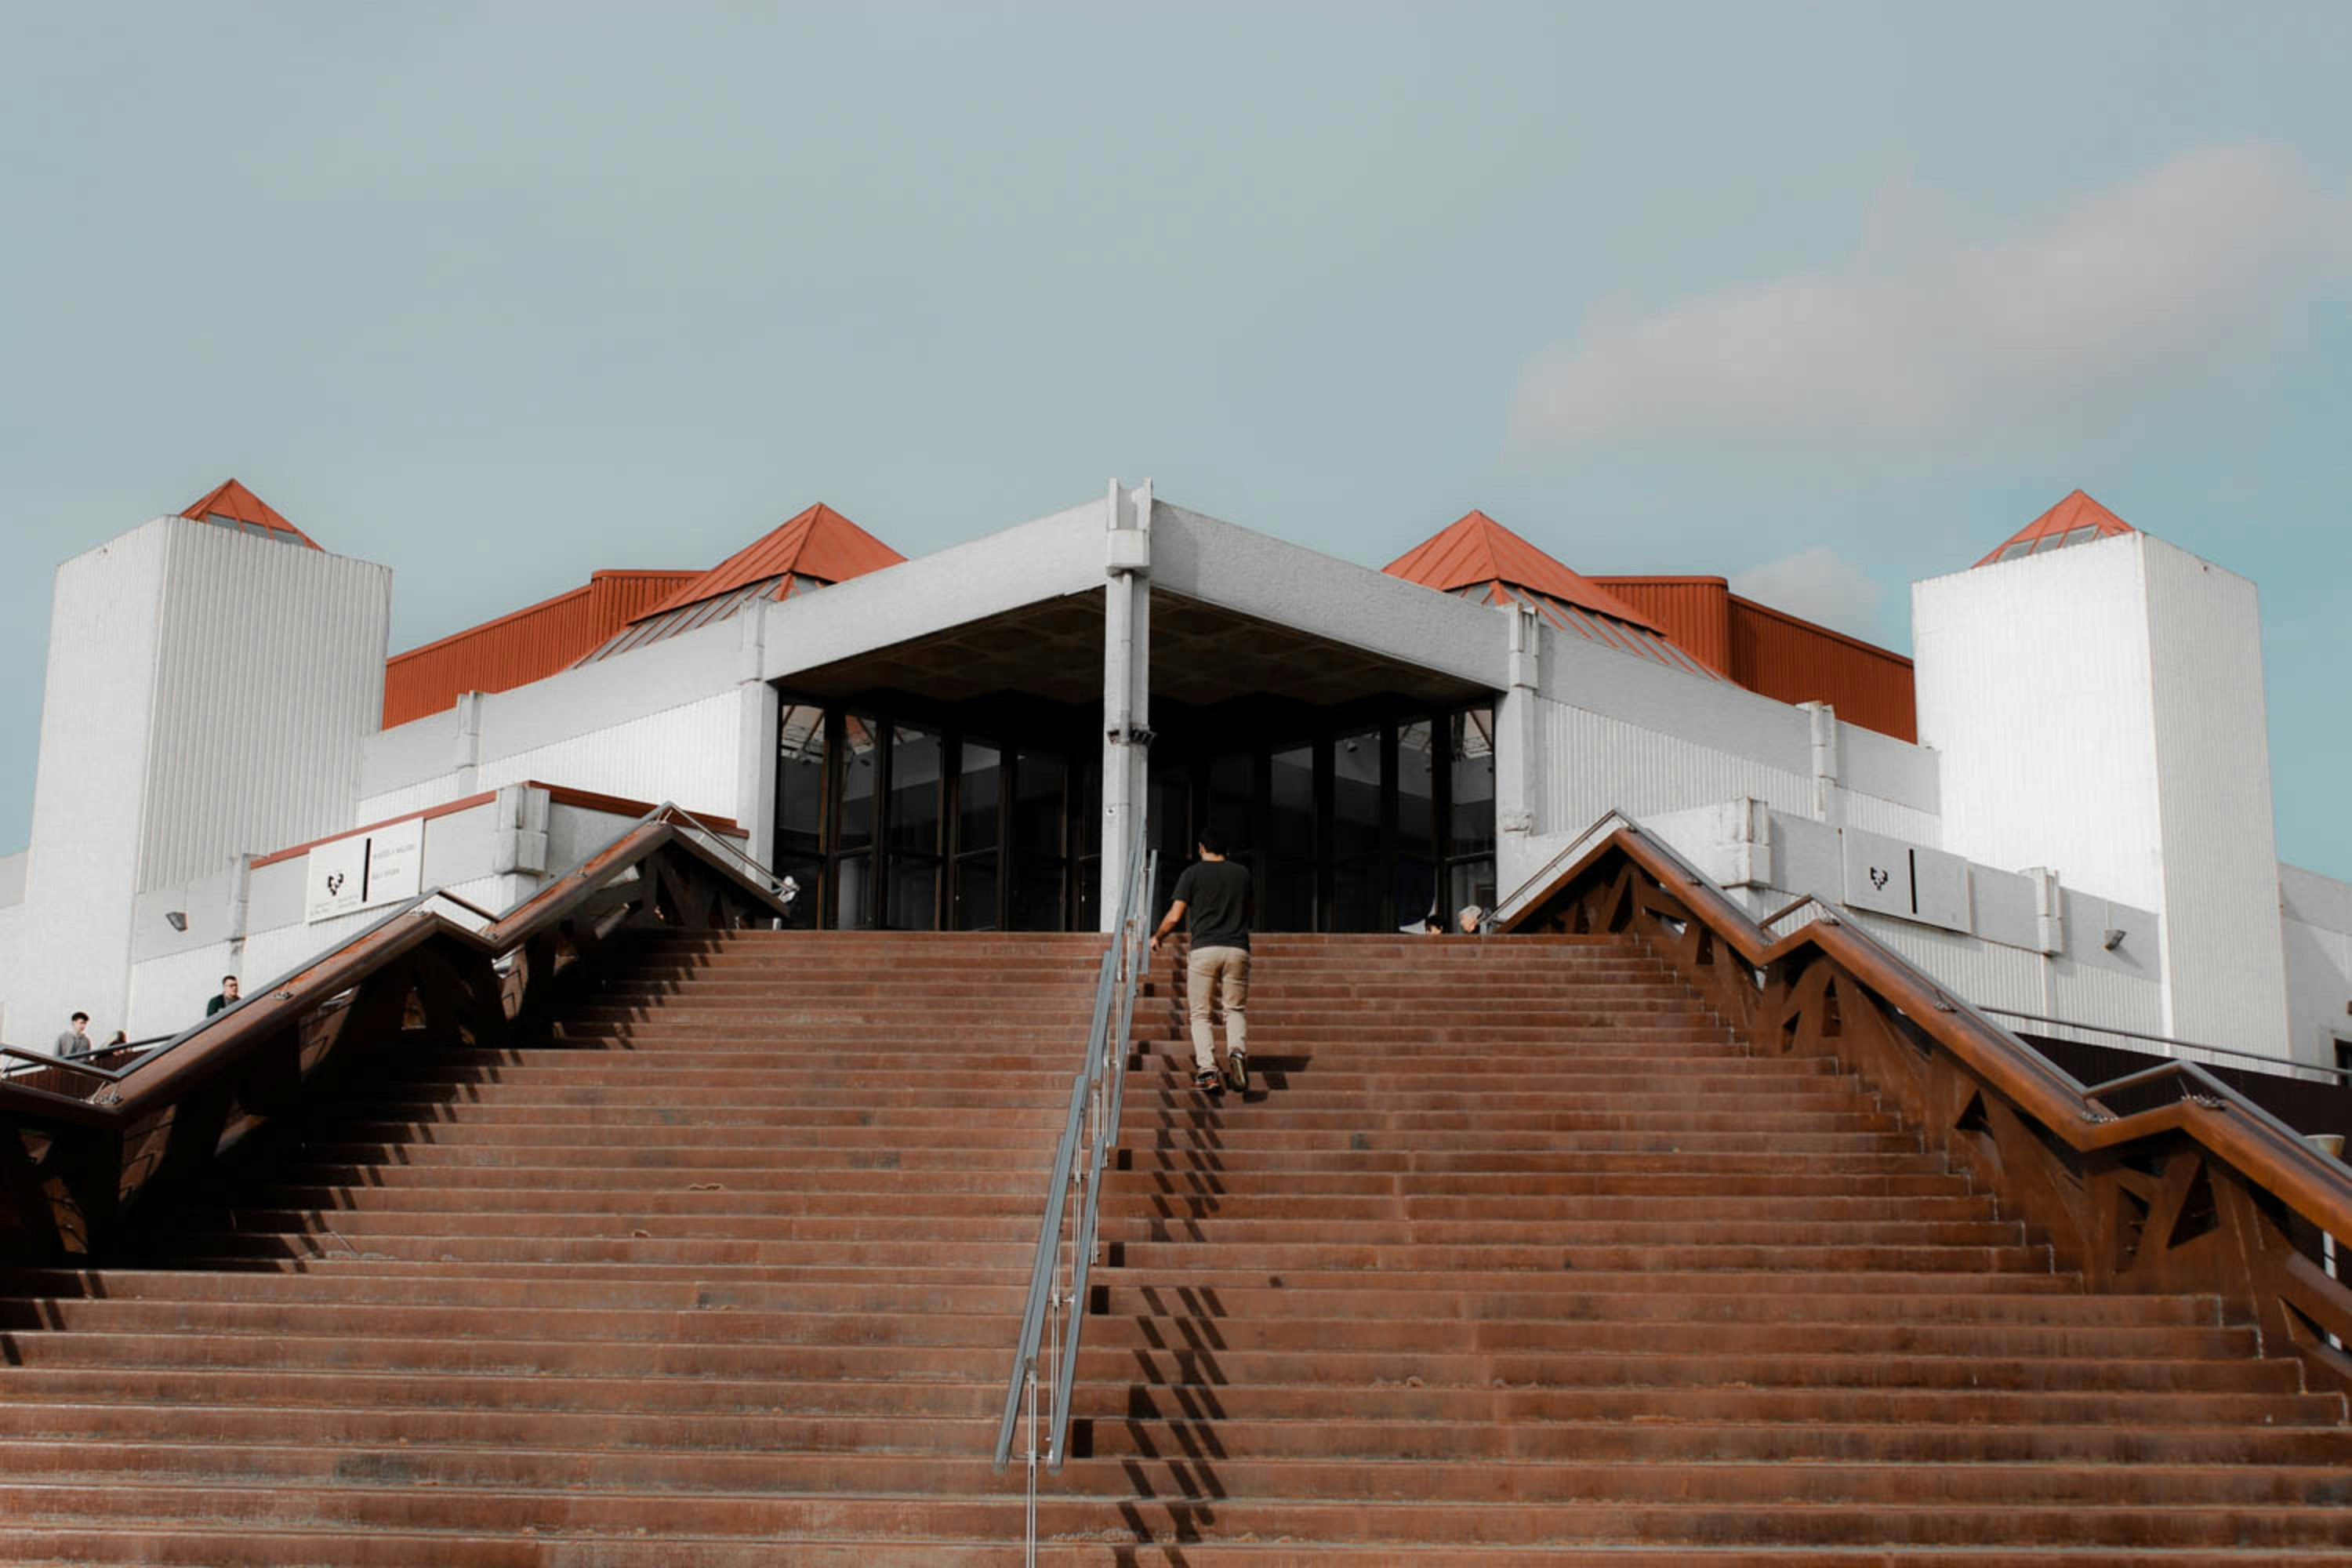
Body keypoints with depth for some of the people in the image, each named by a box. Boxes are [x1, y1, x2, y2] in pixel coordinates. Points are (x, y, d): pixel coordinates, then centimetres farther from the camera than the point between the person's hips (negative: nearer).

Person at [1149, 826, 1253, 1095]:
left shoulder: (1193, 873, 3)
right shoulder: (1242, 873, 14)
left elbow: (1175, 916, 0)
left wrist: (1157, 937, 17)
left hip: (1204, 949, -2)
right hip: (1238, 949, 2)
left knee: (1200, 1014, 6)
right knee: (1235, 1010, 11)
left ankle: (1207, 1070, -11)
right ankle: (1238, 1051, -19)